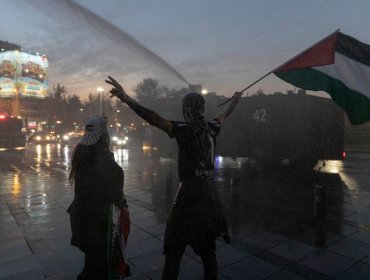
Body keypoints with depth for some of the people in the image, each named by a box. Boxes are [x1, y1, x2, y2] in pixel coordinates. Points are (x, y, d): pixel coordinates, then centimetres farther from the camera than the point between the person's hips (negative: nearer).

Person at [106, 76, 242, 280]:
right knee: (207, 247, 18)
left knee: (174, 249, 6)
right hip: (209, 193, 6)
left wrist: (127, 99, -31)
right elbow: (224, 114, 24)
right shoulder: (211, 128, 4)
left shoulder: (183, 129, -12)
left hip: (189, 192, -5)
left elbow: (155, 119, -26)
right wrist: (235, 100, 44)